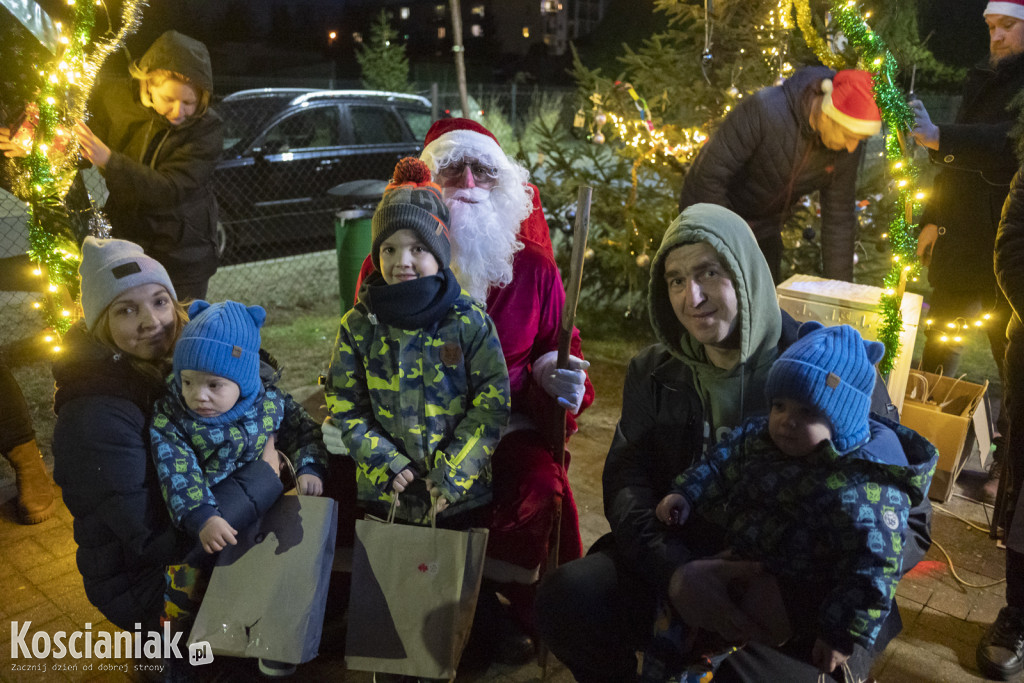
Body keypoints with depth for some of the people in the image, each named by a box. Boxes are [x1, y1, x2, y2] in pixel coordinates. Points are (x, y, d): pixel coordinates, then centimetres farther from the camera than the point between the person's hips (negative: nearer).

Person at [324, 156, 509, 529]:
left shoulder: (470, 320, -8)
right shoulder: (359, 325, -3)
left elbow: (492, 404, -8)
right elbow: (345, 405, 0)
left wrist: (453, 472, -14)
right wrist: (384, 462, -12)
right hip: (382, 492, 1)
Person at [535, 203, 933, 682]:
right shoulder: (653, 373, 7)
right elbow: (626, 481, -2)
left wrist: (790, 583, -24)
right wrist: (675, 572, -23)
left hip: (804, 595, -3)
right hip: (679, 566, 4)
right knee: (565, 598, -21)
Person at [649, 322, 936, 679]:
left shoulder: (863, 489, -29)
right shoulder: (759, 436, -5)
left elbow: (872, 569, -27)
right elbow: (720, 465, 11)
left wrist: (843, 636, -26)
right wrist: (685, 494, -2)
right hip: (742, 565, 8)